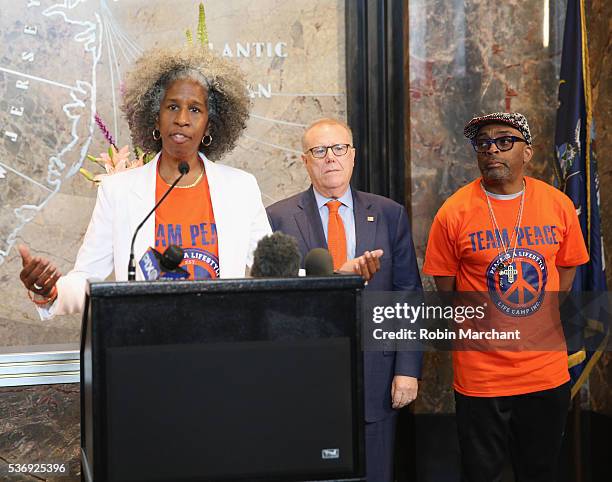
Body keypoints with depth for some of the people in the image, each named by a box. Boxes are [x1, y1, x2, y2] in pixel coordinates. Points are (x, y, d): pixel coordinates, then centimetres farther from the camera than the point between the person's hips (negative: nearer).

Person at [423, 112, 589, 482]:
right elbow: (445, 289, 1)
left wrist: (541, 319, 6)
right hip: (480, 377, -2)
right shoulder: (454, 212, -9)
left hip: (547, 371, 3)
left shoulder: (559, 205, -1)